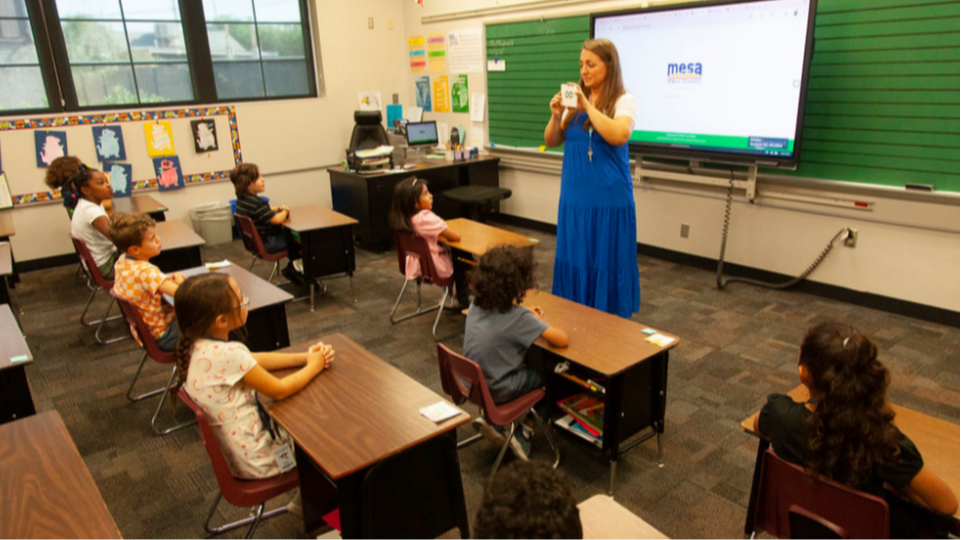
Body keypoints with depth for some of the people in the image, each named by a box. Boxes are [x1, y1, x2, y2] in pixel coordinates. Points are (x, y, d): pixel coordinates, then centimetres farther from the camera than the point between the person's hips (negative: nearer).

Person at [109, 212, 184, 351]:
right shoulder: (145, 272, -30)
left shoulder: (121, 261, -3)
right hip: (160, 337, -9)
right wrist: (179, 281, -17)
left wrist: (167, 279, -3)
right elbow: (180, 294, -38)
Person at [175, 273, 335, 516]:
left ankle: (305, 501, 34)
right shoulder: (228, 354, -32)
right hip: (256, 460, -8)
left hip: (230, 449, 8)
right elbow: (280, 390, -22)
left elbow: (254, 360, 6)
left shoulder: (196, 346, -6)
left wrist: (304, 357, -2)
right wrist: (313, 367, -6)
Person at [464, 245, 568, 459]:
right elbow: (562, 340, -20)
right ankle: (524, 435, 14)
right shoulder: (519, 317, -23)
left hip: (471, 383, 6)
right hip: (497, 391, -6)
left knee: (529, 366, 29)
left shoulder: (477, 304, -4)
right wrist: (538, 323, -1)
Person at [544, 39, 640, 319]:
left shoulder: (623, 101, -5)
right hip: (574, 198, 5)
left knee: (606, 263, 2)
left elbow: (619, 135, -24)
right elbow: (552, 142, 10)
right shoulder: (575, 100, 8)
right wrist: (556, 117, -9)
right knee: (574, 262, 12)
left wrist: (588, 106, -20)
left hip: (609, 200, -5)